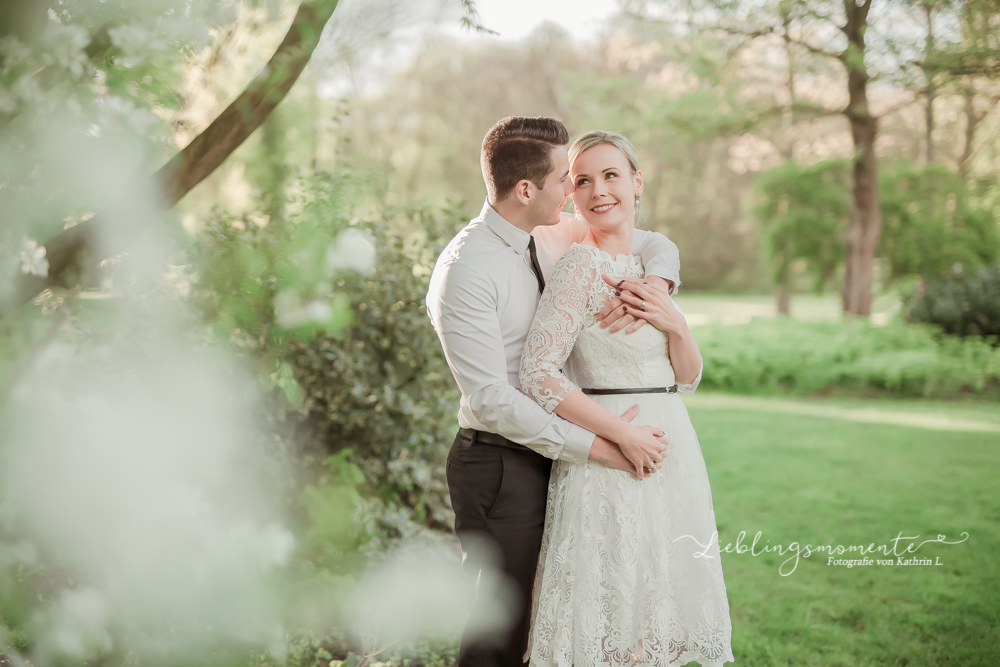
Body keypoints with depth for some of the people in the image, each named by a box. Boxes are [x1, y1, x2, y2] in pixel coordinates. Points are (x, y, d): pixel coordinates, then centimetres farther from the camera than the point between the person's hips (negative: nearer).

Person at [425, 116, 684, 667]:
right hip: (500, 466, -7)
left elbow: (655, 244, 16)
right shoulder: (465, 270, -19)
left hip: (551, 455, 8)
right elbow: (492, 399, -22)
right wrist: (601, 447, -21)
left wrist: (654, 285, -9)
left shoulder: (557, 236, 5)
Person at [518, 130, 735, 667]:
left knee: (659, 615, 13)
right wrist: (622, 432, -17)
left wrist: (674, 323, -7)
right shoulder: (581, 266, -11)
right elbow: (537, 376, -20)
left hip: (673, 453, 7)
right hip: (609, 461, -7)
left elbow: (688, 378, 12)